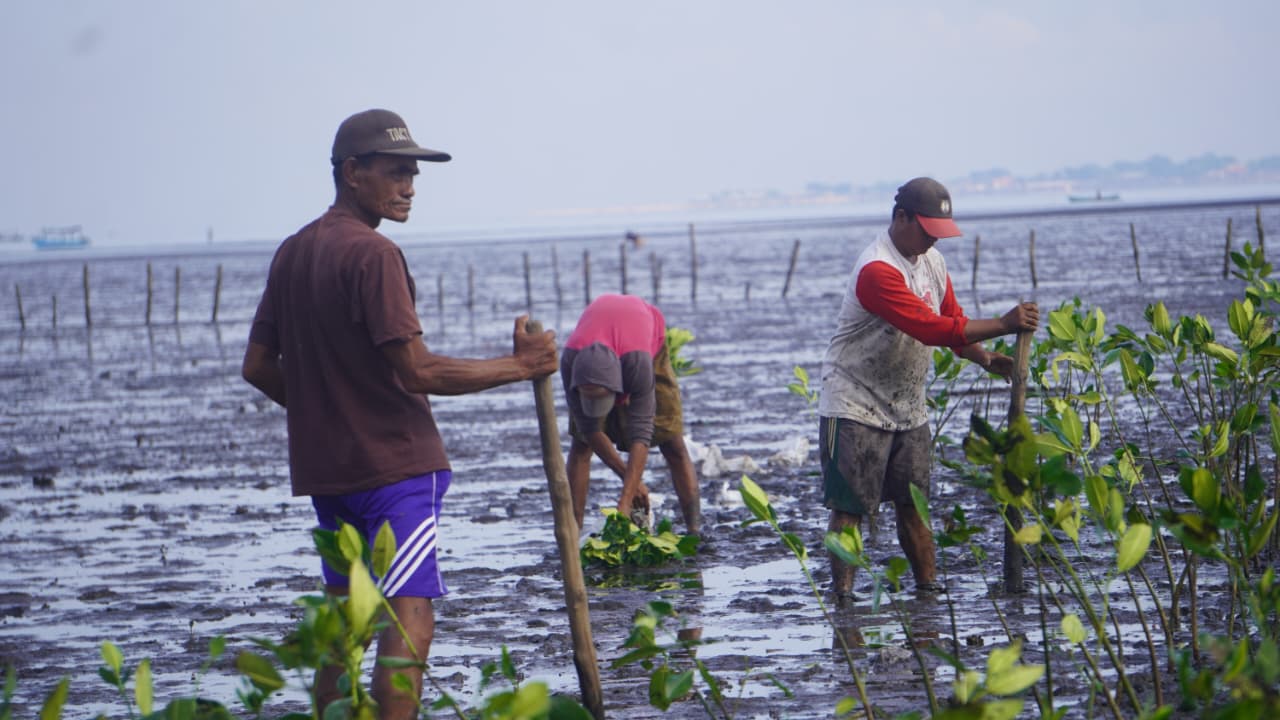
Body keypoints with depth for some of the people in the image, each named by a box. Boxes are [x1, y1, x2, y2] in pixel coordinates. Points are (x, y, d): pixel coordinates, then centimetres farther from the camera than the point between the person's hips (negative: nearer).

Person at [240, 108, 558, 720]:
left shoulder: (292, 252, 11)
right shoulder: (373, 254, -15)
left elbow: (258, 366, 14)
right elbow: (418, 371, -20)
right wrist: (518, 366, -13)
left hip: (324, 467, 9)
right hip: (393, 464, -9)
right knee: (409, 624, -10)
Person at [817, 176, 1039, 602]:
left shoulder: (932, 262, 7)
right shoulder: (877, 270, -23)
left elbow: (953, 322, 13)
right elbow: (931, 328, -29)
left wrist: (986, 359, -7)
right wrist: (1004, 324, -29)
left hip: (908, 407, 8)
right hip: (856, 405, -8)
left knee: (913, 502, 6)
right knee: (849, 507, -7)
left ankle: (928, 585, 9)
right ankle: (842, 594, -4)